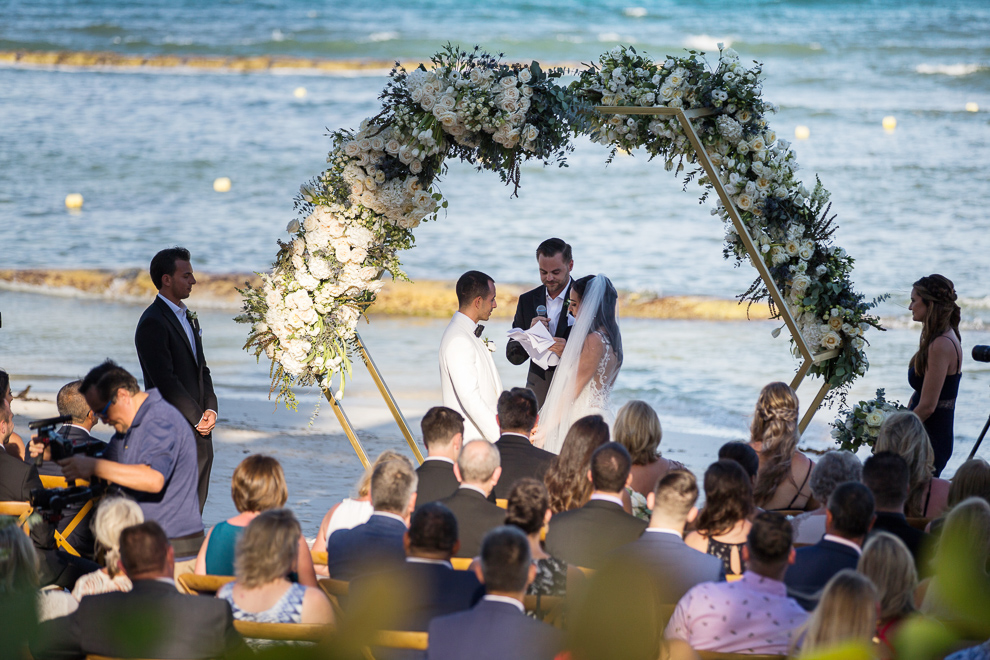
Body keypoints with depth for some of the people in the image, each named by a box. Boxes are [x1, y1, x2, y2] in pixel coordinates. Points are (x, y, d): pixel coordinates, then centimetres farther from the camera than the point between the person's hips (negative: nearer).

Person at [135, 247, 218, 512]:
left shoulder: (189, 318, 17)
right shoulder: (153, 323, -12)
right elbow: (165, 380, -17)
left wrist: (211, 408, 4)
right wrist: (197, 418, -13)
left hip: (200, 431, 9)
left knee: (196, 505, 7)